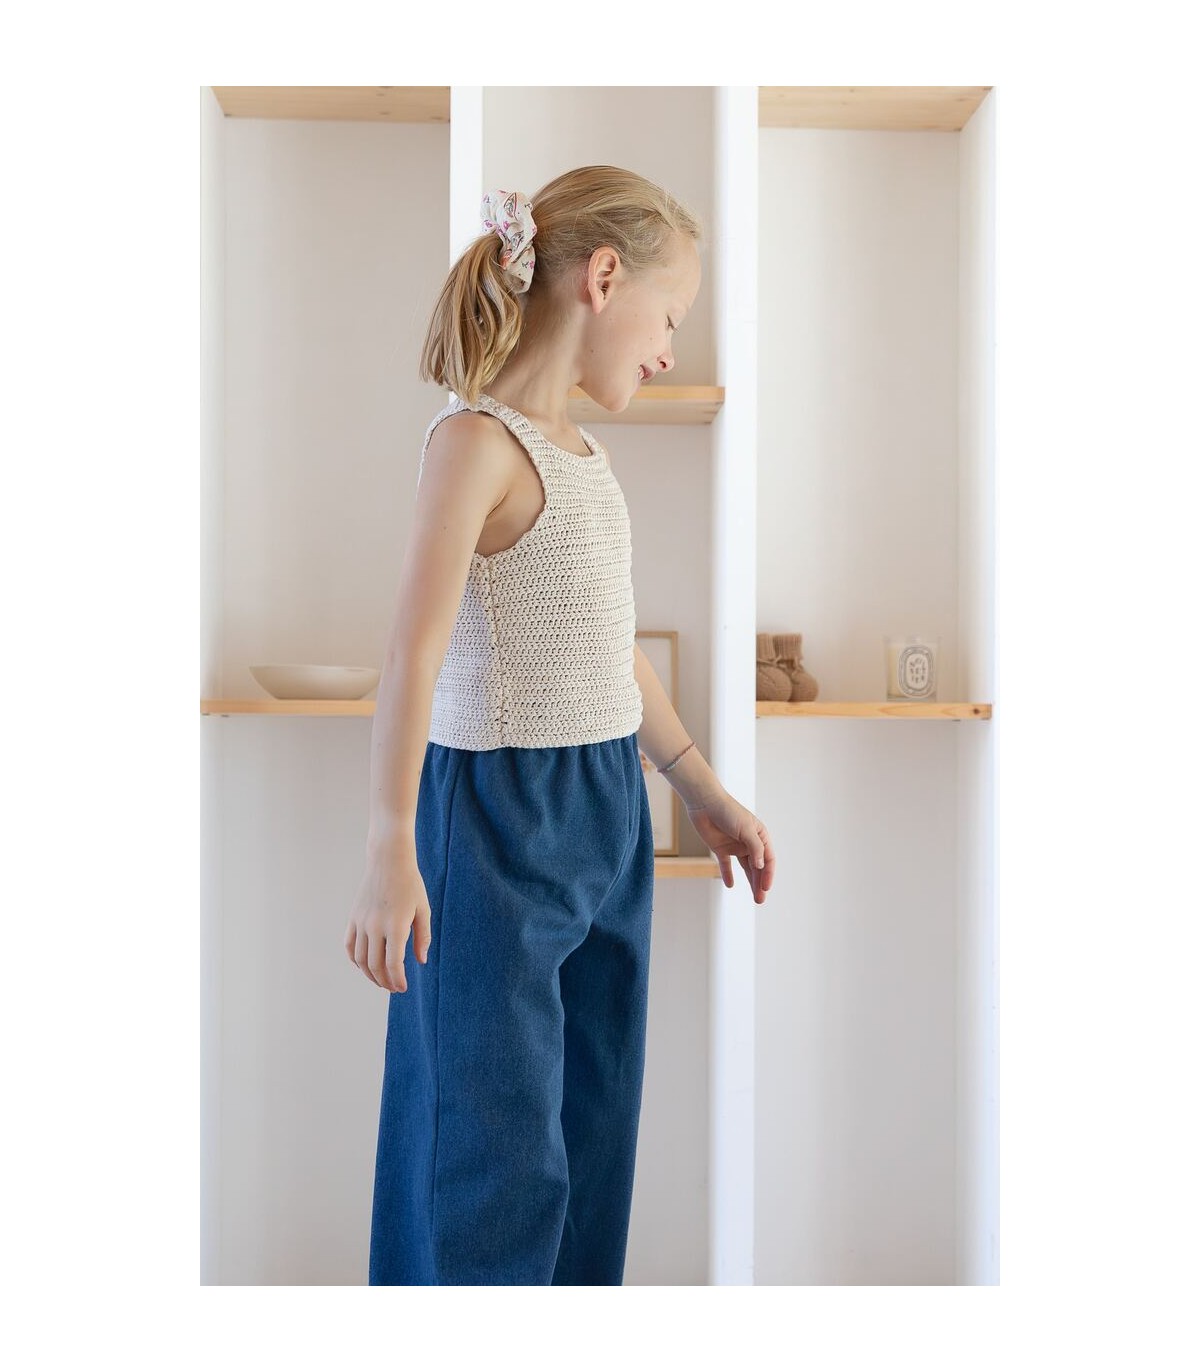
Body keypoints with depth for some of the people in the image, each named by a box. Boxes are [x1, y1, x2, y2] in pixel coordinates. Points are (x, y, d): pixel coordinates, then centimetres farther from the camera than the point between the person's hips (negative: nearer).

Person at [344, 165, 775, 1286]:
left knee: (593, 1123, 17)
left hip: (607, 808, 8)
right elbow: (414, 654, -20)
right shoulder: (474, 437, -13)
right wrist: (390, 848, -26)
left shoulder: (582, 450, 13)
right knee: (495, 1141, 1)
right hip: (500, 813, -8)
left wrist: (706, 794, 22)